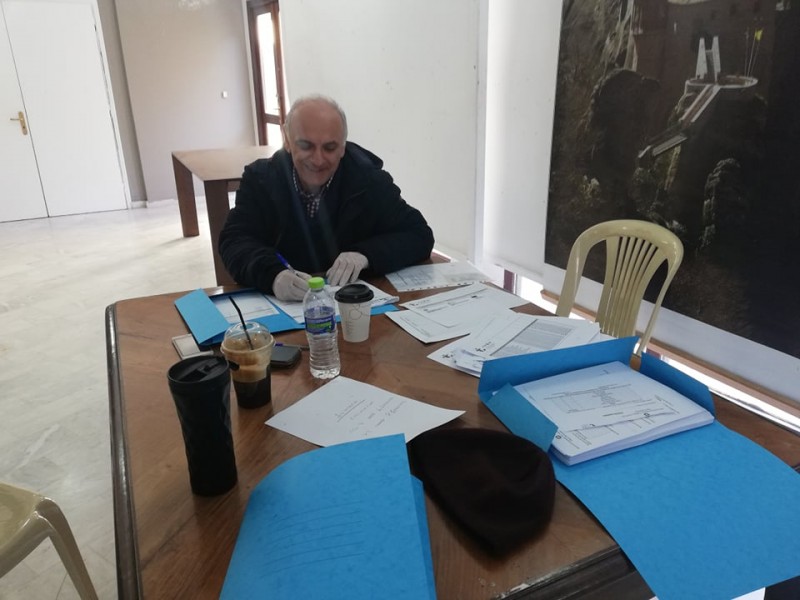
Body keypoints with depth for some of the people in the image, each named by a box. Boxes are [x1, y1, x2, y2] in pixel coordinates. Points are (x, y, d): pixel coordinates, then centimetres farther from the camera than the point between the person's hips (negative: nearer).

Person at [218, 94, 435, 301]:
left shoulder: (369, 179, -7)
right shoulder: (259, 178, -4)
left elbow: (419, 236, -5)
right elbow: (234, 242, -11)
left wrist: (366, 255, -23)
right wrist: (273, 276, -32)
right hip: (281, 305, 1)